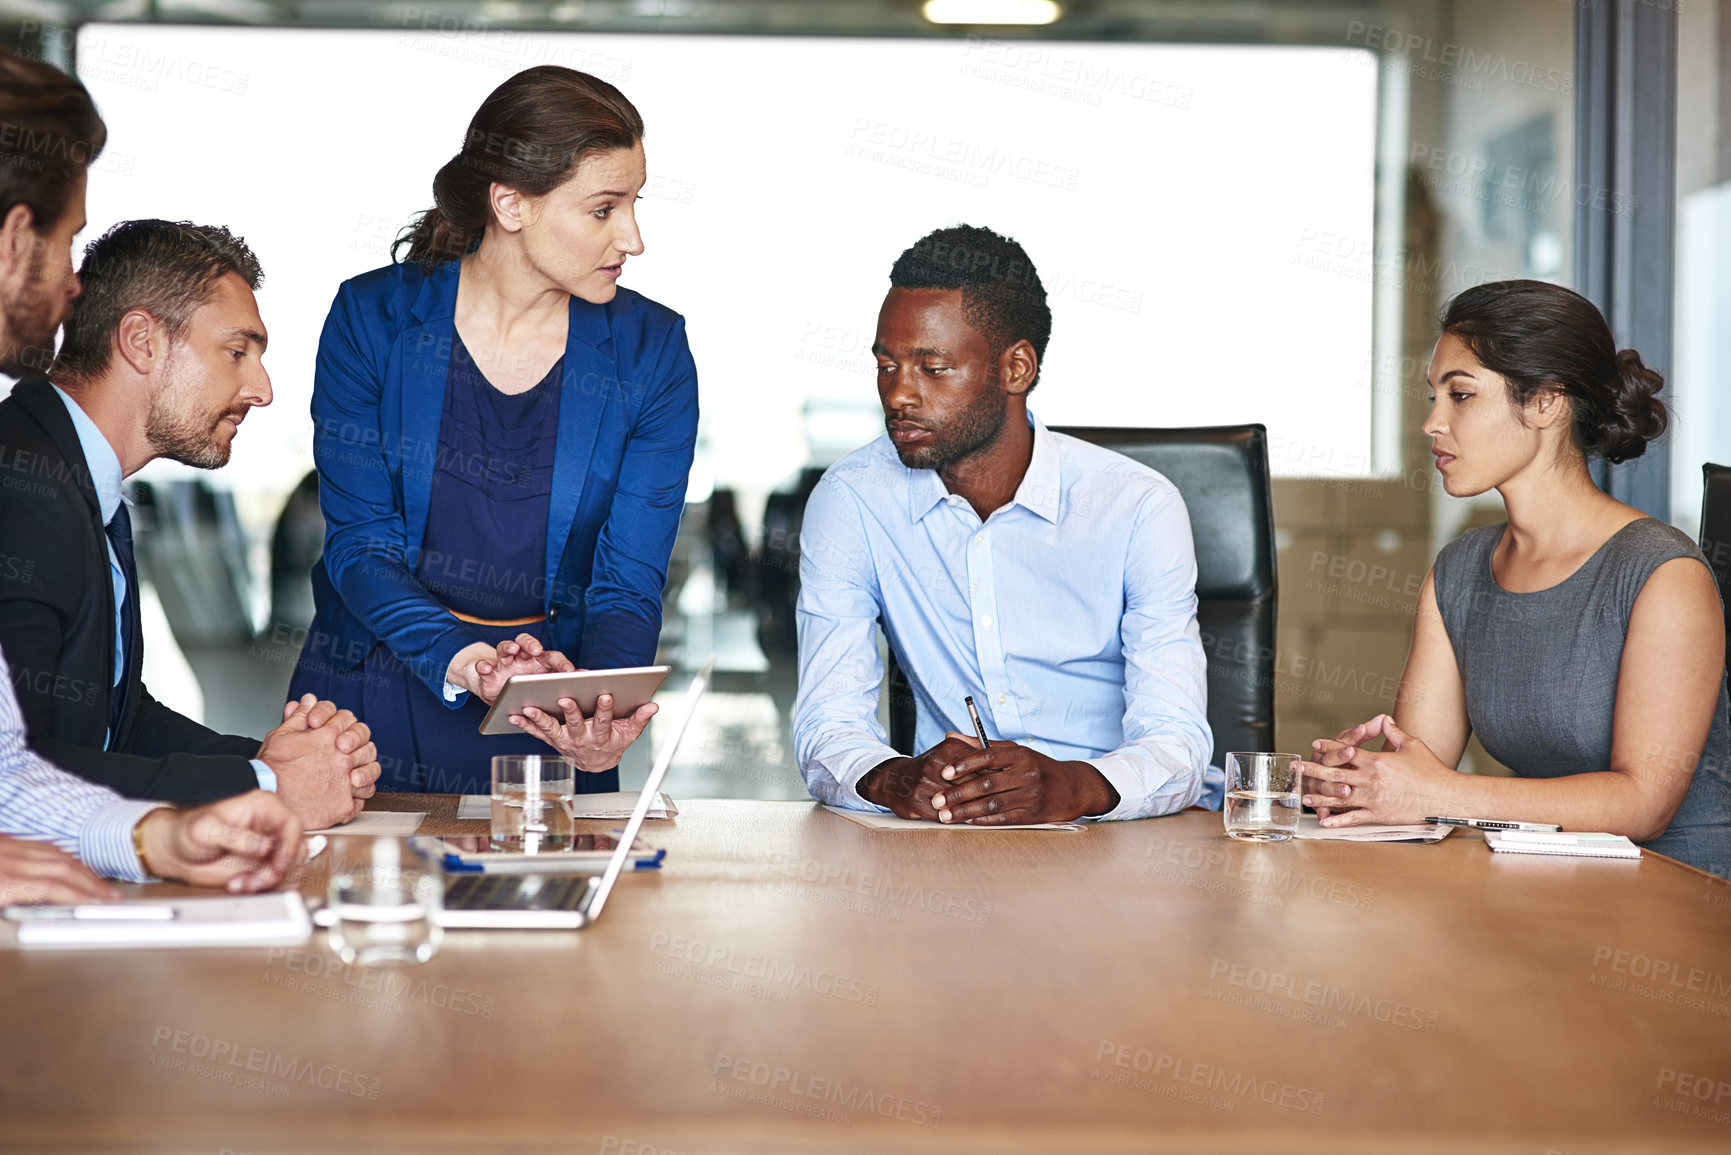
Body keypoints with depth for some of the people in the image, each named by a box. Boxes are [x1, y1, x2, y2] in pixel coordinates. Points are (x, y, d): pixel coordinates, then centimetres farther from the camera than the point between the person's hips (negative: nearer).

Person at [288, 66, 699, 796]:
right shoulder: (372, 318, -6)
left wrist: (600, 705, -27)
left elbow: (629, 583, -6)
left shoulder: (652, 352, -4)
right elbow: (359, 543, -7)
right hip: (371, 703, 0)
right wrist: (456, 660, -26)